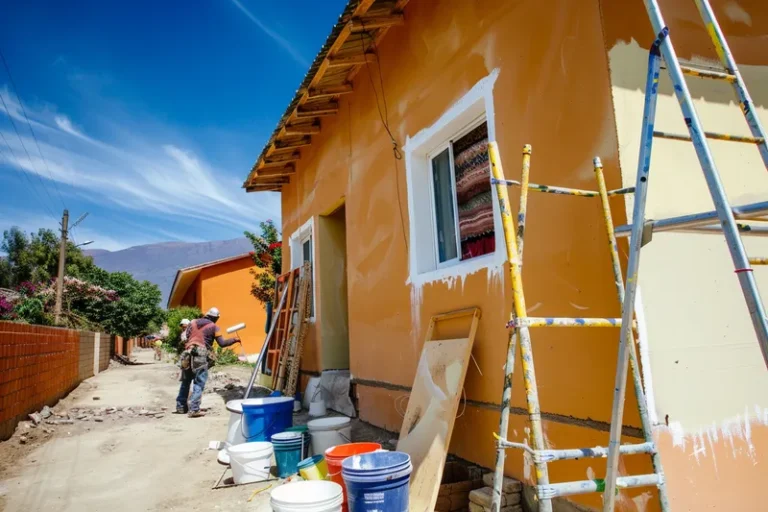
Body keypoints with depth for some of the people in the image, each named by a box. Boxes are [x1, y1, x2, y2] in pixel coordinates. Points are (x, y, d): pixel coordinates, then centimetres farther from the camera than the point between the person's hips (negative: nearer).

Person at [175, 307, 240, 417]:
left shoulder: (193, 322, 16)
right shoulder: (214, 327, 3)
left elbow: (186, 336, 16)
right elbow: (222, 343, -2)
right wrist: (235, 340, 10)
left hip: (187, 355, 5)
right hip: (201, 357, -5)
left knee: (185, 382, 18)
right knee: (199, 384, -1)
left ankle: (180, 407, 25)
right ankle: (194, 409, -7)